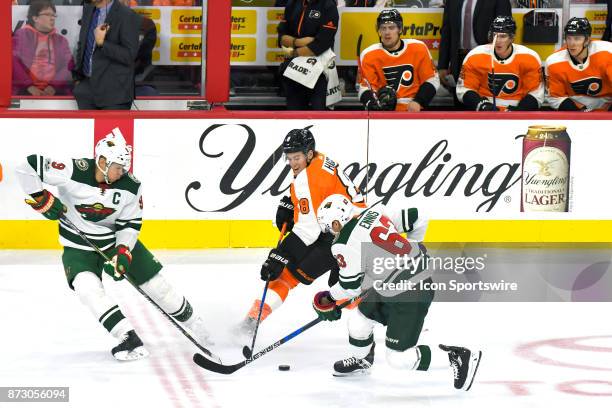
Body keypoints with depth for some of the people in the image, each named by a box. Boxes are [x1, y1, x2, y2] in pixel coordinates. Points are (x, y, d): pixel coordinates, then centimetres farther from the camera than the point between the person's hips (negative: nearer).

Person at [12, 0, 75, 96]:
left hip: (55, 90, 3)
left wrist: (54, 86, -12)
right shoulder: (21, 35, 12)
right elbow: (14, 63, -2)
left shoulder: (61, 40, 19)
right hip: (25, 89, -3)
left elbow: (68, 67, 6)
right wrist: (29, 86, -14)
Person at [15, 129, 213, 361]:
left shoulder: (131, 187, -17)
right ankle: (129, 339, -29)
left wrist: (122, 252, -20)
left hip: (119, 239, 2)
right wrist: (42, 198, -25)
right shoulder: (73, 172, -27)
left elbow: (130, 223, -7)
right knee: (87, 285, -29)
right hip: (79, 244, -2)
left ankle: (191, 321, 29)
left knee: (156, 283, 3)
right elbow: (27, 167, -26)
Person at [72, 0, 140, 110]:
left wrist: (102, 43, -24)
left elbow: (129, 55, -16)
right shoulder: (88, 9, 10)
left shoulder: (127, 16, -13)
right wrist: (78, 77, 15)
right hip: (87, 86, 7)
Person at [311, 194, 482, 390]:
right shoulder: (375, 211, 4)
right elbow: (418, 219, 11)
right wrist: (410, 251, 28)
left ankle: (459, 357, -1)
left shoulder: (344, 245, -14)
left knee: (398, 358, -3)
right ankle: (360, 361, 46)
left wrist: (328, 299, 15)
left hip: (409, 297, -9)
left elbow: (350, 287, -6)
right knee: (359, 320, 19)